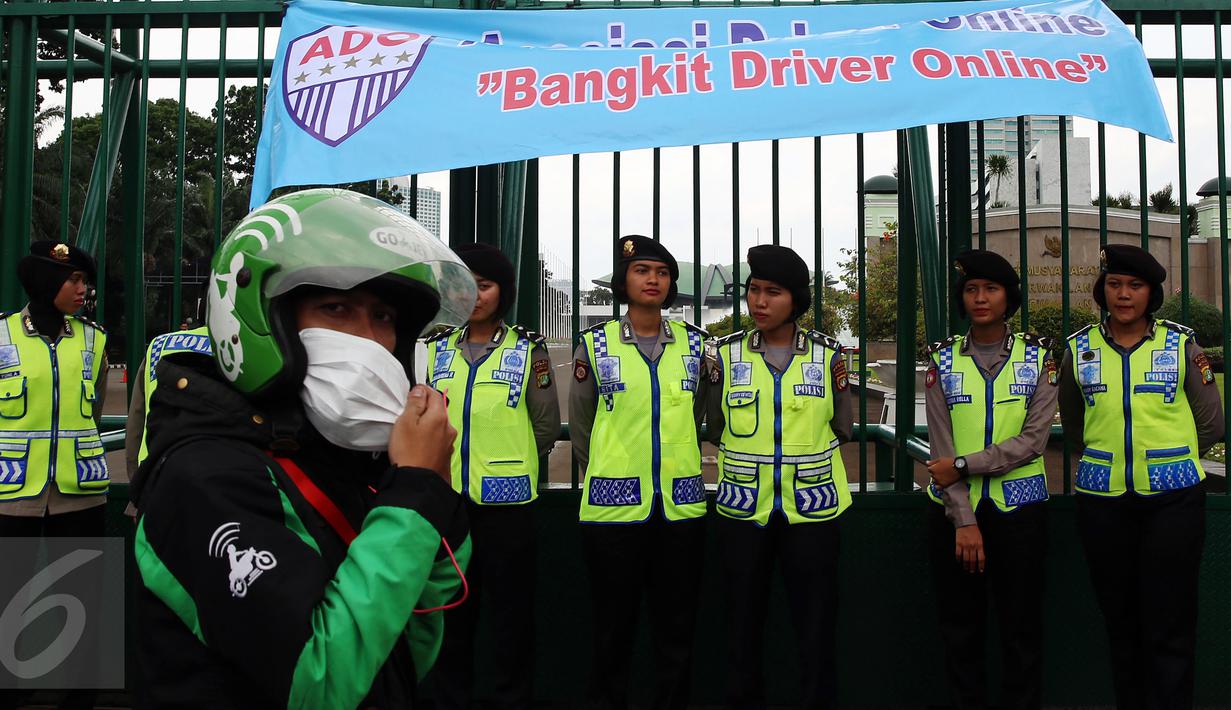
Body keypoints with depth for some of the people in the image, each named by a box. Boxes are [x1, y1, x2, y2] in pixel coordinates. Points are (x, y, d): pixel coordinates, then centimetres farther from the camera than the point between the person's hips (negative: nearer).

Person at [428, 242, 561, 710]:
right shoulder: (437, 349, 7)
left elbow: (547, 428, 2)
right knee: (449, 610, 12)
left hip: (506, 501, -3)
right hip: (447, 497, 3)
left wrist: (508, 463, 3)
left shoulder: (528, 350, -1)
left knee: (509, 613, 4)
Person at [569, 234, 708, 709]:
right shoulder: (596, 345, 1)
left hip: (680, 506, 2)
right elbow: (579, 427, 10)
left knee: (677, 631, 8)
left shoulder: (694, 344, 7)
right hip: (614, 507, -2)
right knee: (613, 629, 6)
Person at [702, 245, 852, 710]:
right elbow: (716, 429, 8)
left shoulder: (828, 354, 0)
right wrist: (751, 456, 8)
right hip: (742, 510, 1)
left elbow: (841, 428, 9)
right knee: (742, 625, 10)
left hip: (812, 509, 0)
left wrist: (805, 457, 5)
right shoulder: (725, 354, 0)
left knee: (816, 627, 5)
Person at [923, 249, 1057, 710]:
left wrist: (963, 465, -16)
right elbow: (941, 448, -5)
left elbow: (1033, 440, -10)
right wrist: (964, 520, -12)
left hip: (1019, 507, -1)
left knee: (1022, 629, 6)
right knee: (960, 629, 7)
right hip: (954, 509, 1)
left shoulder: (1039, 356, 1)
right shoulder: (942, 360, 2)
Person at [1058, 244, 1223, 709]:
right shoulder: (1079, 350, 6)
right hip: (1103, 500, 2)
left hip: (1172, 499, -1)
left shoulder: (1182, 346, 2)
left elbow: (1211, 425, 9)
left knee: (1170, 625, -3)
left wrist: (1165, 457, 10)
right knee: (1120, 620, 8)